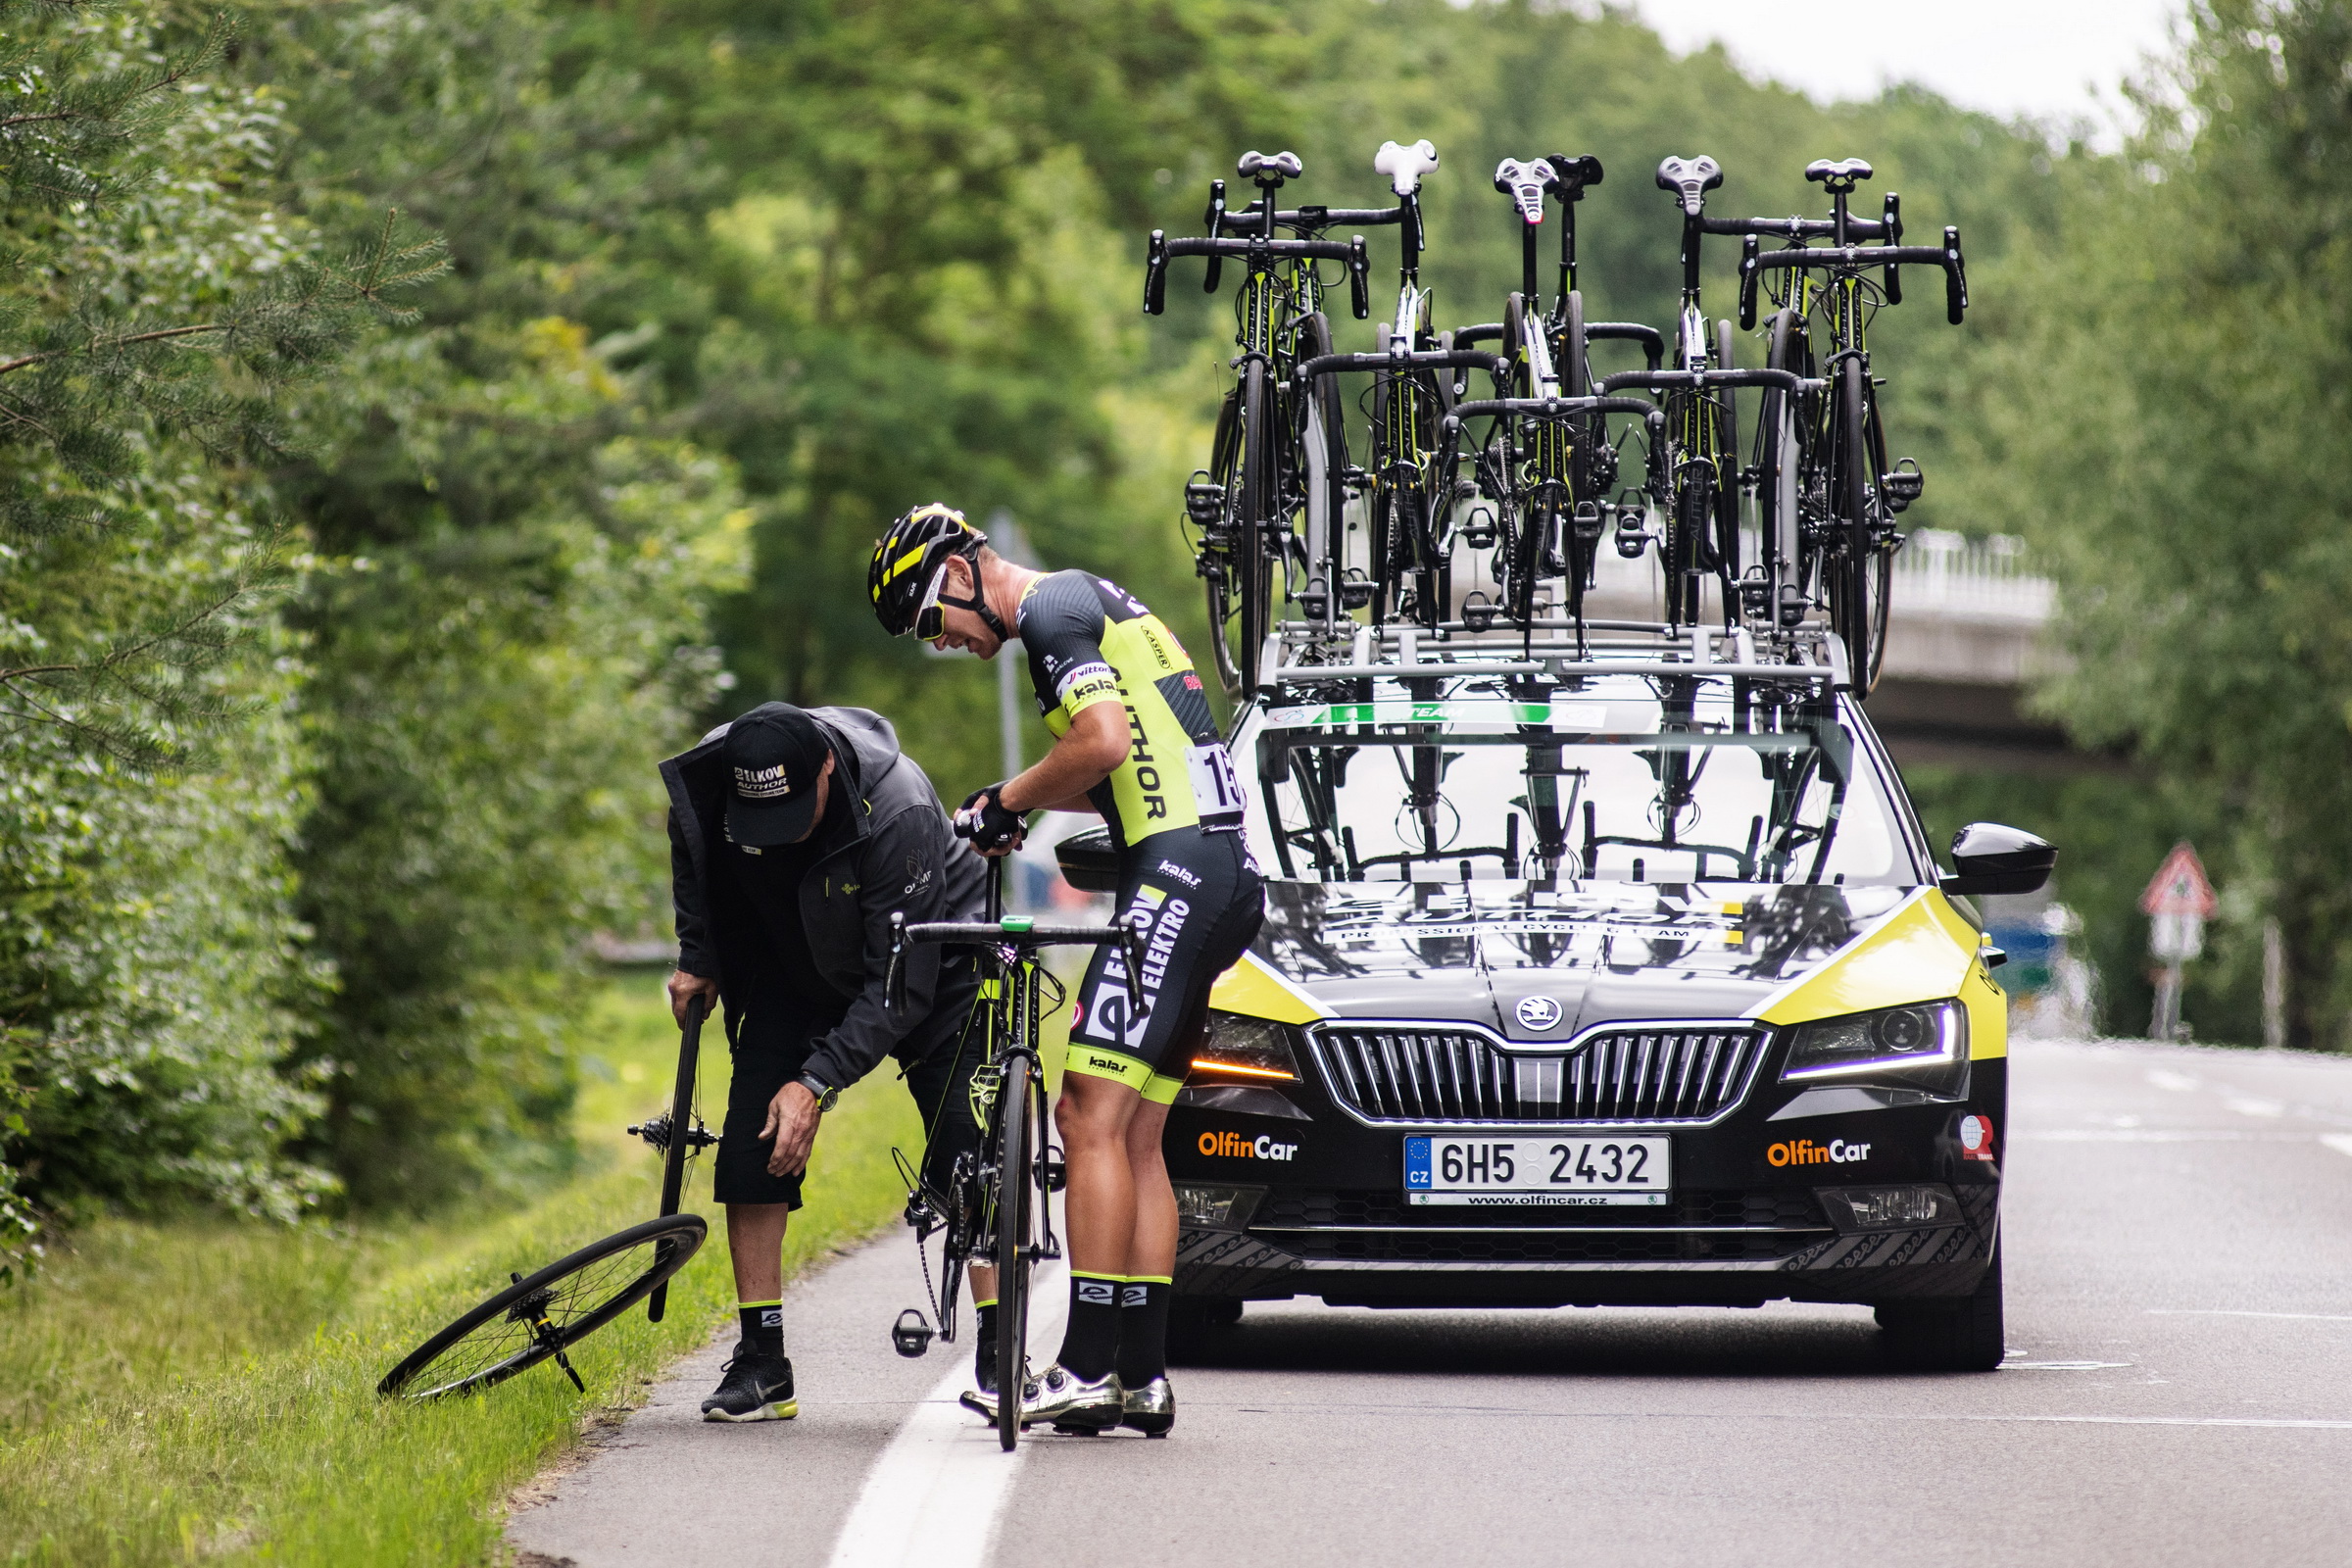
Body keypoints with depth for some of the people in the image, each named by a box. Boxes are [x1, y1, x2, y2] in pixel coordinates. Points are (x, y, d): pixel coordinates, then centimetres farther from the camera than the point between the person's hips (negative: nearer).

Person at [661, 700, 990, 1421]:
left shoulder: (897, 813, -38)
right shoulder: (703, 782, -24)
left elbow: (901, 985, -33)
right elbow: (693, 857, 5)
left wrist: (818, 1082, -35)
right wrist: (696, 954, 1)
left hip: (927, 963, -4)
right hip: (794, 971, 4)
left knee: (967, 1153, -16)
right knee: (751, 1148, -8)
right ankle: (761, 1364, -1)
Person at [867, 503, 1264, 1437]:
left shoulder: (1052, 607, -6)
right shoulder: (1097, 607, 25)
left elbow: (1105, 741, -20)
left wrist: (1005, 801, -6)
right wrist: (1023, 802, 18)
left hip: (1178, 871, -10)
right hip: (1226, 878, 10)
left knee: (1091, 1118, -12)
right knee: (1135, 1138, 10)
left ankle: (1088, 1367, -15)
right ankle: (1143, 1376, 9)